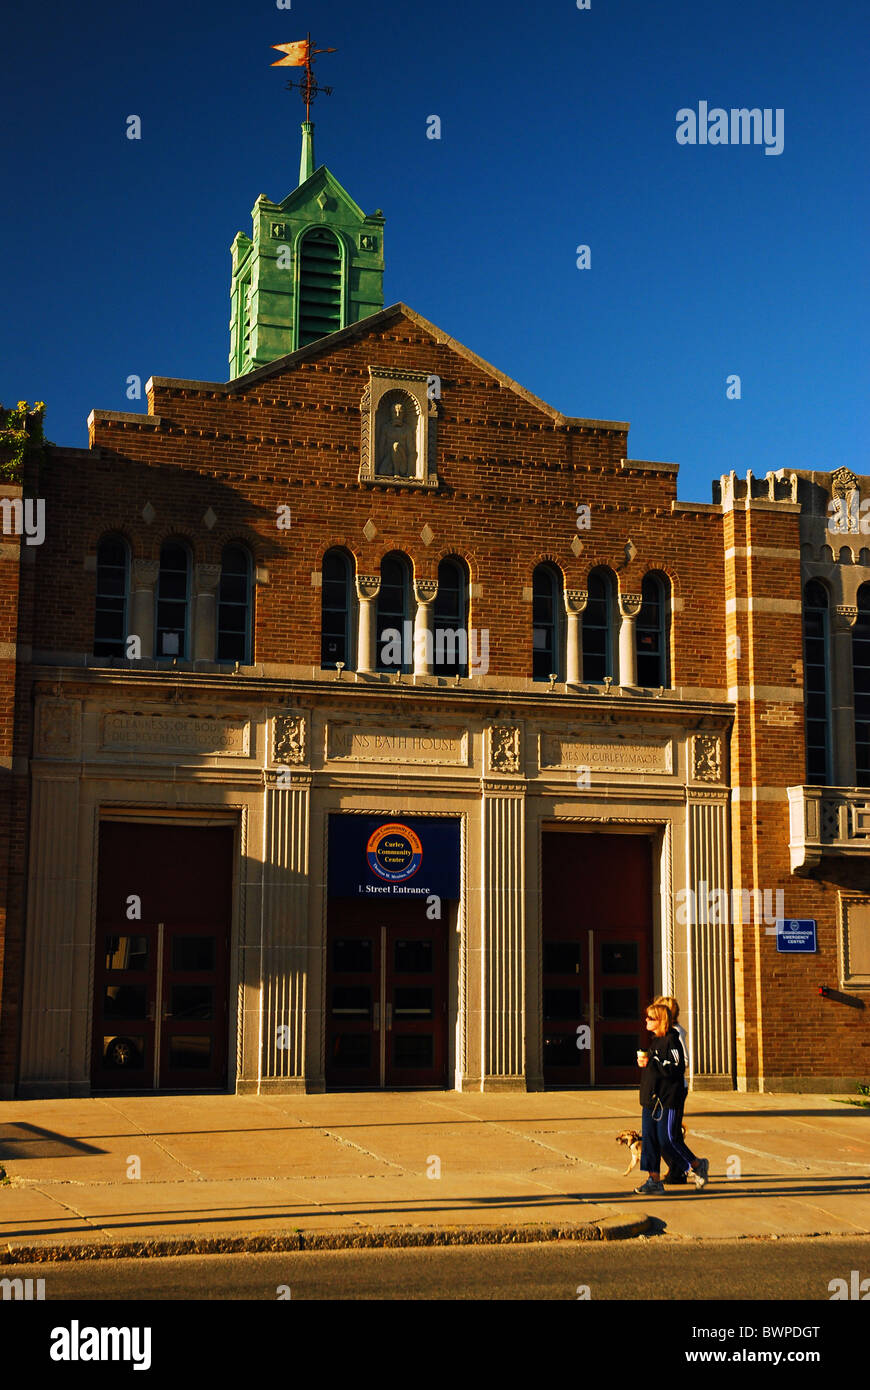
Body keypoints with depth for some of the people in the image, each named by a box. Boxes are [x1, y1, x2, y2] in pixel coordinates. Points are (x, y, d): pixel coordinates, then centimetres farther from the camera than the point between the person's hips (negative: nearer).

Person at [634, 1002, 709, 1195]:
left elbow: (676, 1069, -19)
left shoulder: (671, 1041, -12)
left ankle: (697, 1166, 12)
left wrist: (651, 1063, -22)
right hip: (651, 1099, 9)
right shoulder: (654, 1041, 16)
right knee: (648, 1138, 3)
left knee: (667, 1139, -7)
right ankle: (654, 1180, 7)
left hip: (666, 1099, -9)